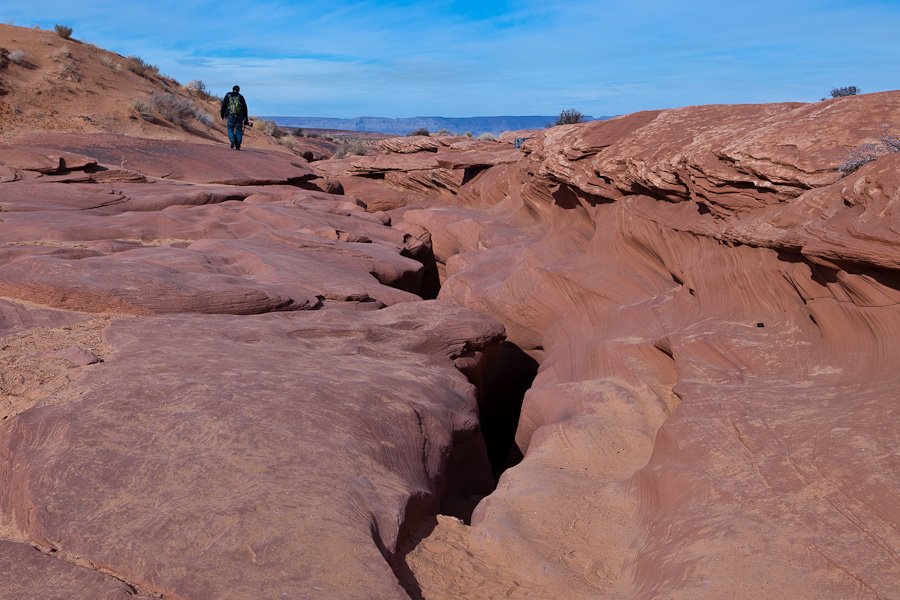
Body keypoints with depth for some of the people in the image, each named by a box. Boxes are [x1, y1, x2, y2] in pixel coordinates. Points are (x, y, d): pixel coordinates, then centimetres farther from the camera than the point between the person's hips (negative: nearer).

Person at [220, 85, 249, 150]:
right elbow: (245, 107, 7)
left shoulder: (227, 96, 10)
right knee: (238, 130, 9)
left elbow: (223, 105, 7)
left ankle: (233, 141, -16)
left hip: (231, 115, -1)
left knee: (230, 129, 10)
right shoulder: (240, 97, 10)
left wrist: (222, 115, 13)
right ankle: (238, 145, 4)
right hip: (240, 116, 1)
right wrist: (245, 118, 11)